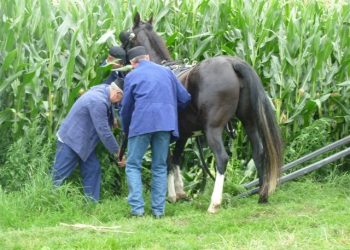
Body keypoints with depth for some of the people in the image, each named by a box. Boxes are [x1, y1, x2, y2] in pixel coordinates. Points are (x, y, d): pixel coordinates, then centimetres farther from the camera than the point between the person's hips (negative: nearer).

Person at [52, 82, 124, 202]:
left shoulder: (103, 90, 0)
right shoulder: (98, 102, -29)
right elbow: (103, 131, -24)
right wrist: (117, 151, -16)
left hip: (83, 141, 10)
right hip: (70, 141, -10)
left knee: (93, 170, 6)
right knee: (59, 175, -2)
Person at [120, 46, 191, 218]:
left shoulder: (132, 76, 8)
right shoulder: (166, 72, 17)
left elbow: (126, 107, 12)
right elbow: (184, 98, 16)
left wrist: (126, 130, 27)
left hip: (142, 122, -3)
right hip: (166, 121, 3)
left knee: (133, 165, 5)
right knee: (160, 167, 12)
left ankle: (137, 207, -8)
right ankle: (158, 209, 7)